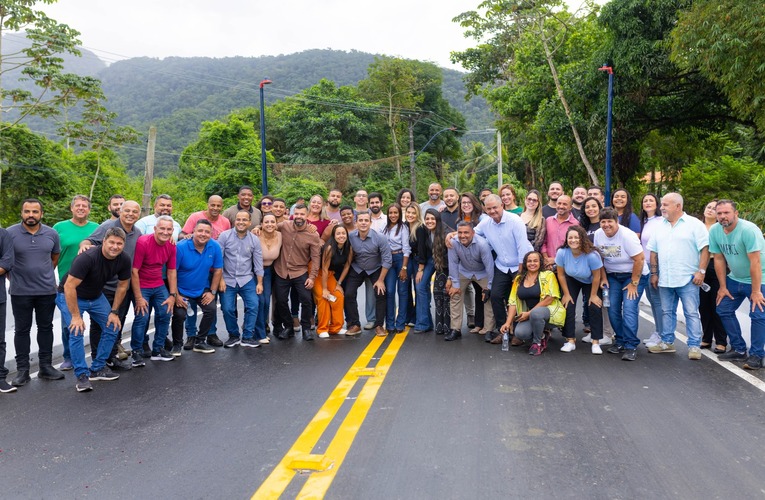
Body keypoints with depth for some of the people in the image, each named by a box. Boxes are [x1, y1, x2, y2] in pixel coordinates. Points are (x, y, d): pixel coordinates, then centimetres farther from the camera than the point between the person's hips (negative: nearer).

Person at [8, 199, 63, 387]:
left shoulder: (52, 234, 2)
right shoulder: (10, 233, -6)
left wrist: (44, 274, 9)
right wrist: (15, 277, 3)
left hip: (47, 291, 2)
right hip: (20, 292, -2)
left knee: (46, 328, 11)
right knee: (22, 330, 6)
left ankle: (46, 367, 21)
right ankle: (22, 370, 15)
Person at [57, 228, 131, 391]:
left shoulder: (124, 260, -16)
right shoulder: (87, 258, -34)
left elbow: (122, 286, -1)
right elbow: (69, 287, -32)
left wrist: (114, 312, -3)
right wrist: (76, 316, -29)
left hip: (96, 296, 6)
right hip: (70, 296, -6)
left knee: (112, 327, 1)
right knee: (77, 333, -19)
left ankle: (98, 368, 14)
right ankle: (82, 375, -6)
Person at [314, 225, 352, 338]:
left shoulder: (349, 248, -13)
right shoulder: (330, 248, -29)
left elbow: (346, 266, -2)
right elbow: (324, 269, -24)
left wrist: (339, 283, -2)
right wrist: (324, 289, -20)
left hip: (331, 274, 6)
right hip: (317, 272, -6)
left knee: (339, 297, -1)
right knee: (323, 298, -15)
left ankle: (335, 327, 11)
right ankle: (322, 329, -5)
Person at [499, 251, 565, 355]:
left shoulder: (548, 275, -4)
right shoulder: (519, 279, 9)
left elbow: (549, 299, -14)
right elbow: (513, 302, 5)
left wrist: (529, 313, -17)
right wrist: (508, 322, -6)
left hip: (549, 312, -4)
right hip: (528, 315, 4)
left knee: (536, 313, -38)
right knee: (520, 333, -26)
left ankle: (538, 342, -9)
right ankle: (543, 334, 9)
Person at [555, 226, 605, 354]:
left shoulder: (592, 255, -36)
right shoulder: (562, 252, -30)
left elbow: (597, 276, -21)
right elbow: (561, 274, -15)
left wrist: (593, 295, -11)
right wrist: (566, 294, -9)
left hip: (590, 282, -2)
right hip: (571, 280, 2)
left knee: (595, 308, -10)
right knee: (568, 306, -8)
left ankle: (596, 342, 1)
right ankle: (570, 341, 2)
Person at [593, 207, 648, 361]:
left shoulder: (627, 235, -22)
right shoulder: (598, 234, -4)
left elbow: (639, 259, -20)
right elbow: (600, 257, 7)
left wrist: (633, 283, -17)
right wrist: (603, 277, 2)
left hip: (634, 274, -5)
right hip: (612, 276, 5)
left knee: (629, 309, -15)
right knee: (613, 309, -1)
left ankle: (631, 346, -7)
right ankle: (620, 340, 16)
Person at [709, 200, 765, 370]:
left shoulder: (748, 230, -26)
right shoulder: (714, 231, -9)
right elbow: (719, 259, -2)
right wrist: (723, 287, 1)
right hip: (734, 279, 6)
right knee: (724, 310, 6)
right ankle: (739, 349, 19)